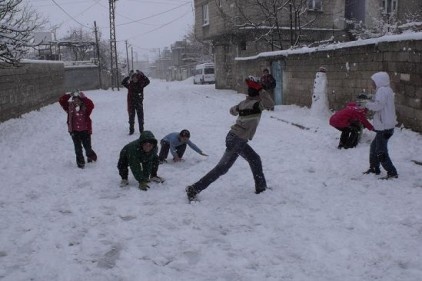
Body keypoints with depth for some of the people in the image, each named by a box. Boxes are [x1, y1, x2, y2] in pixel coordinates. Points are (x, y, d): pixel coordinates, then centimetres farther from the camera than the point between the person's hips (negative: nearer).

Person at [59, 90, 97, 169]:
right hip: (74, 131, 2)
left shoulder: (85, 108, -6)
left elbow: (91, 105, -28)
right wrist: (69, 95, -17)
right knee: (78, 148, 1)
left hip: (85, 131, -1)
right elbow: (61, 100, -8)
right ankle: (80, 163, 14)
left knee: (88, 147, 4)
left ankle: (91, 158, 34)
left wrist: (83, 97, -28)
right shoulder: (70, 107, 0)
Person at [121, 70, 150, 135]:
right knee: (131, 117, 6)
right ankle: (131, 130, 16)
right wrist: (129, 77, -21)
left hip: (139, 103, -1)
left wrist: (142, 75, -21)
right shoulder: (130, 85, 1)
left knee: (140, 117, 2)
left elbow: (147, 81, -12)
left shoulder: (140, 84, 0)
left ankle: (141, 130, 12)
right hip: (131, 103, 1)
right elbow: (123, 82, -12)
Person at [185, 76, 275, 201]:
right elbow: (270, 104, -31)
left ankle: (261, 187, 30)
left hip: (235, 137, 9)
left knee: (255, 159, 20)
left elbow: (232, 111, 27)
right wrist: (260, 89, -25)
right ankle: (194, 189, -5)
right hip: (238, 140, -9)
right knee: (222, 168, -6)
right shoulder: (256, 104, -13)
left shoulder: (244, 103, 8)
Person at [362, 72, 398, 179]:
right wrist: (369, 103, 5)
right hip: (384, 126, 11)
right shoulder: (387, 90, 16)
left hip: (384, 127, -11)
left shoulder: (382, 90, -16)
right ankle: (374, 168, 32)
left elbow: (378, 105, -26)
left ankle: (392, 173, 1)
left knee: (381, 152, -5)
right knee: (374, 146, 21)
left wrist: (367, 104, -10)